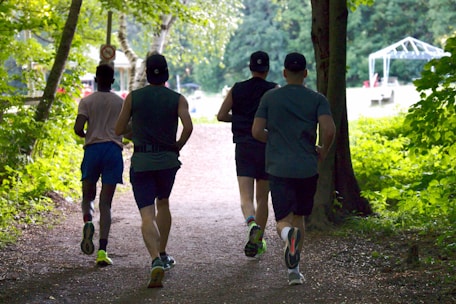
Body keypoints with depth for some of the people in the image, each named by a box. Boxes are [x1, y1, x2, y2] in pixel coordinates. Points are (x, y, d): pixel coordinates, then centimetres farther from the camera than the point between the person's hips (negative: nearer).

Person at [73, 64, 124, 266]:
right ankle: (102, 250, -12)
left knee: (88, 196, 17)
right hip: (113, 150, 0)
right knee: (105, 202, 0)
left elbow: (78, 129, -7)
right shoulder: (121, 103, 6)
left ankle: (88, 221, -19)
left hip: (92, 149, 0)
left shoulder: (86, 102, 3)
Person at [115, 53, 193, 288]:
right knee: (163, 204, 26)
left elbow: (119, 130, 2)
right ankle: (162, 254, 32)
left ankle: (156, 261, -27)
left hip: (141, 161, -1)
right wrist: (178, 146, 2)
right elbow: (188, 126, -16)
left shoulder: (133, 97, 0)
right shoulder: (177, 99, -1)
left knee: (147, 215, -7)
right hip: (168, 160, 2)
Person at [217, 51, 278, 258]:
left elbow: (221, 115, 3)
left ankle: (252, 224, -36)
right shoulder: (273, 90, -2)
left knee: (246, 197, -6)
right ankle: (258, 242, 16)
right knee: (262, 198, 12)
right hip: (267, 147, 0)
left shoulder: (237, 89, 4)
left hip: (243, 148, 1)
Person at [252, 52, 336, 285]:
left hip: (278, 168, -1)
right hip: (307, 168, 1)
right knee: (299, 216, 18)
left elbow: (257, 131, -1)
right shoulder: (317, 99, -1)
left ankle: (288, 233, -37)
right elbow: (329, 130, -14)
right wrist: (323, 152, 4)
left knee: (283, 220, 1)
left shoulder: (270, 98, 3)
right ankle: (294, 270, 18)